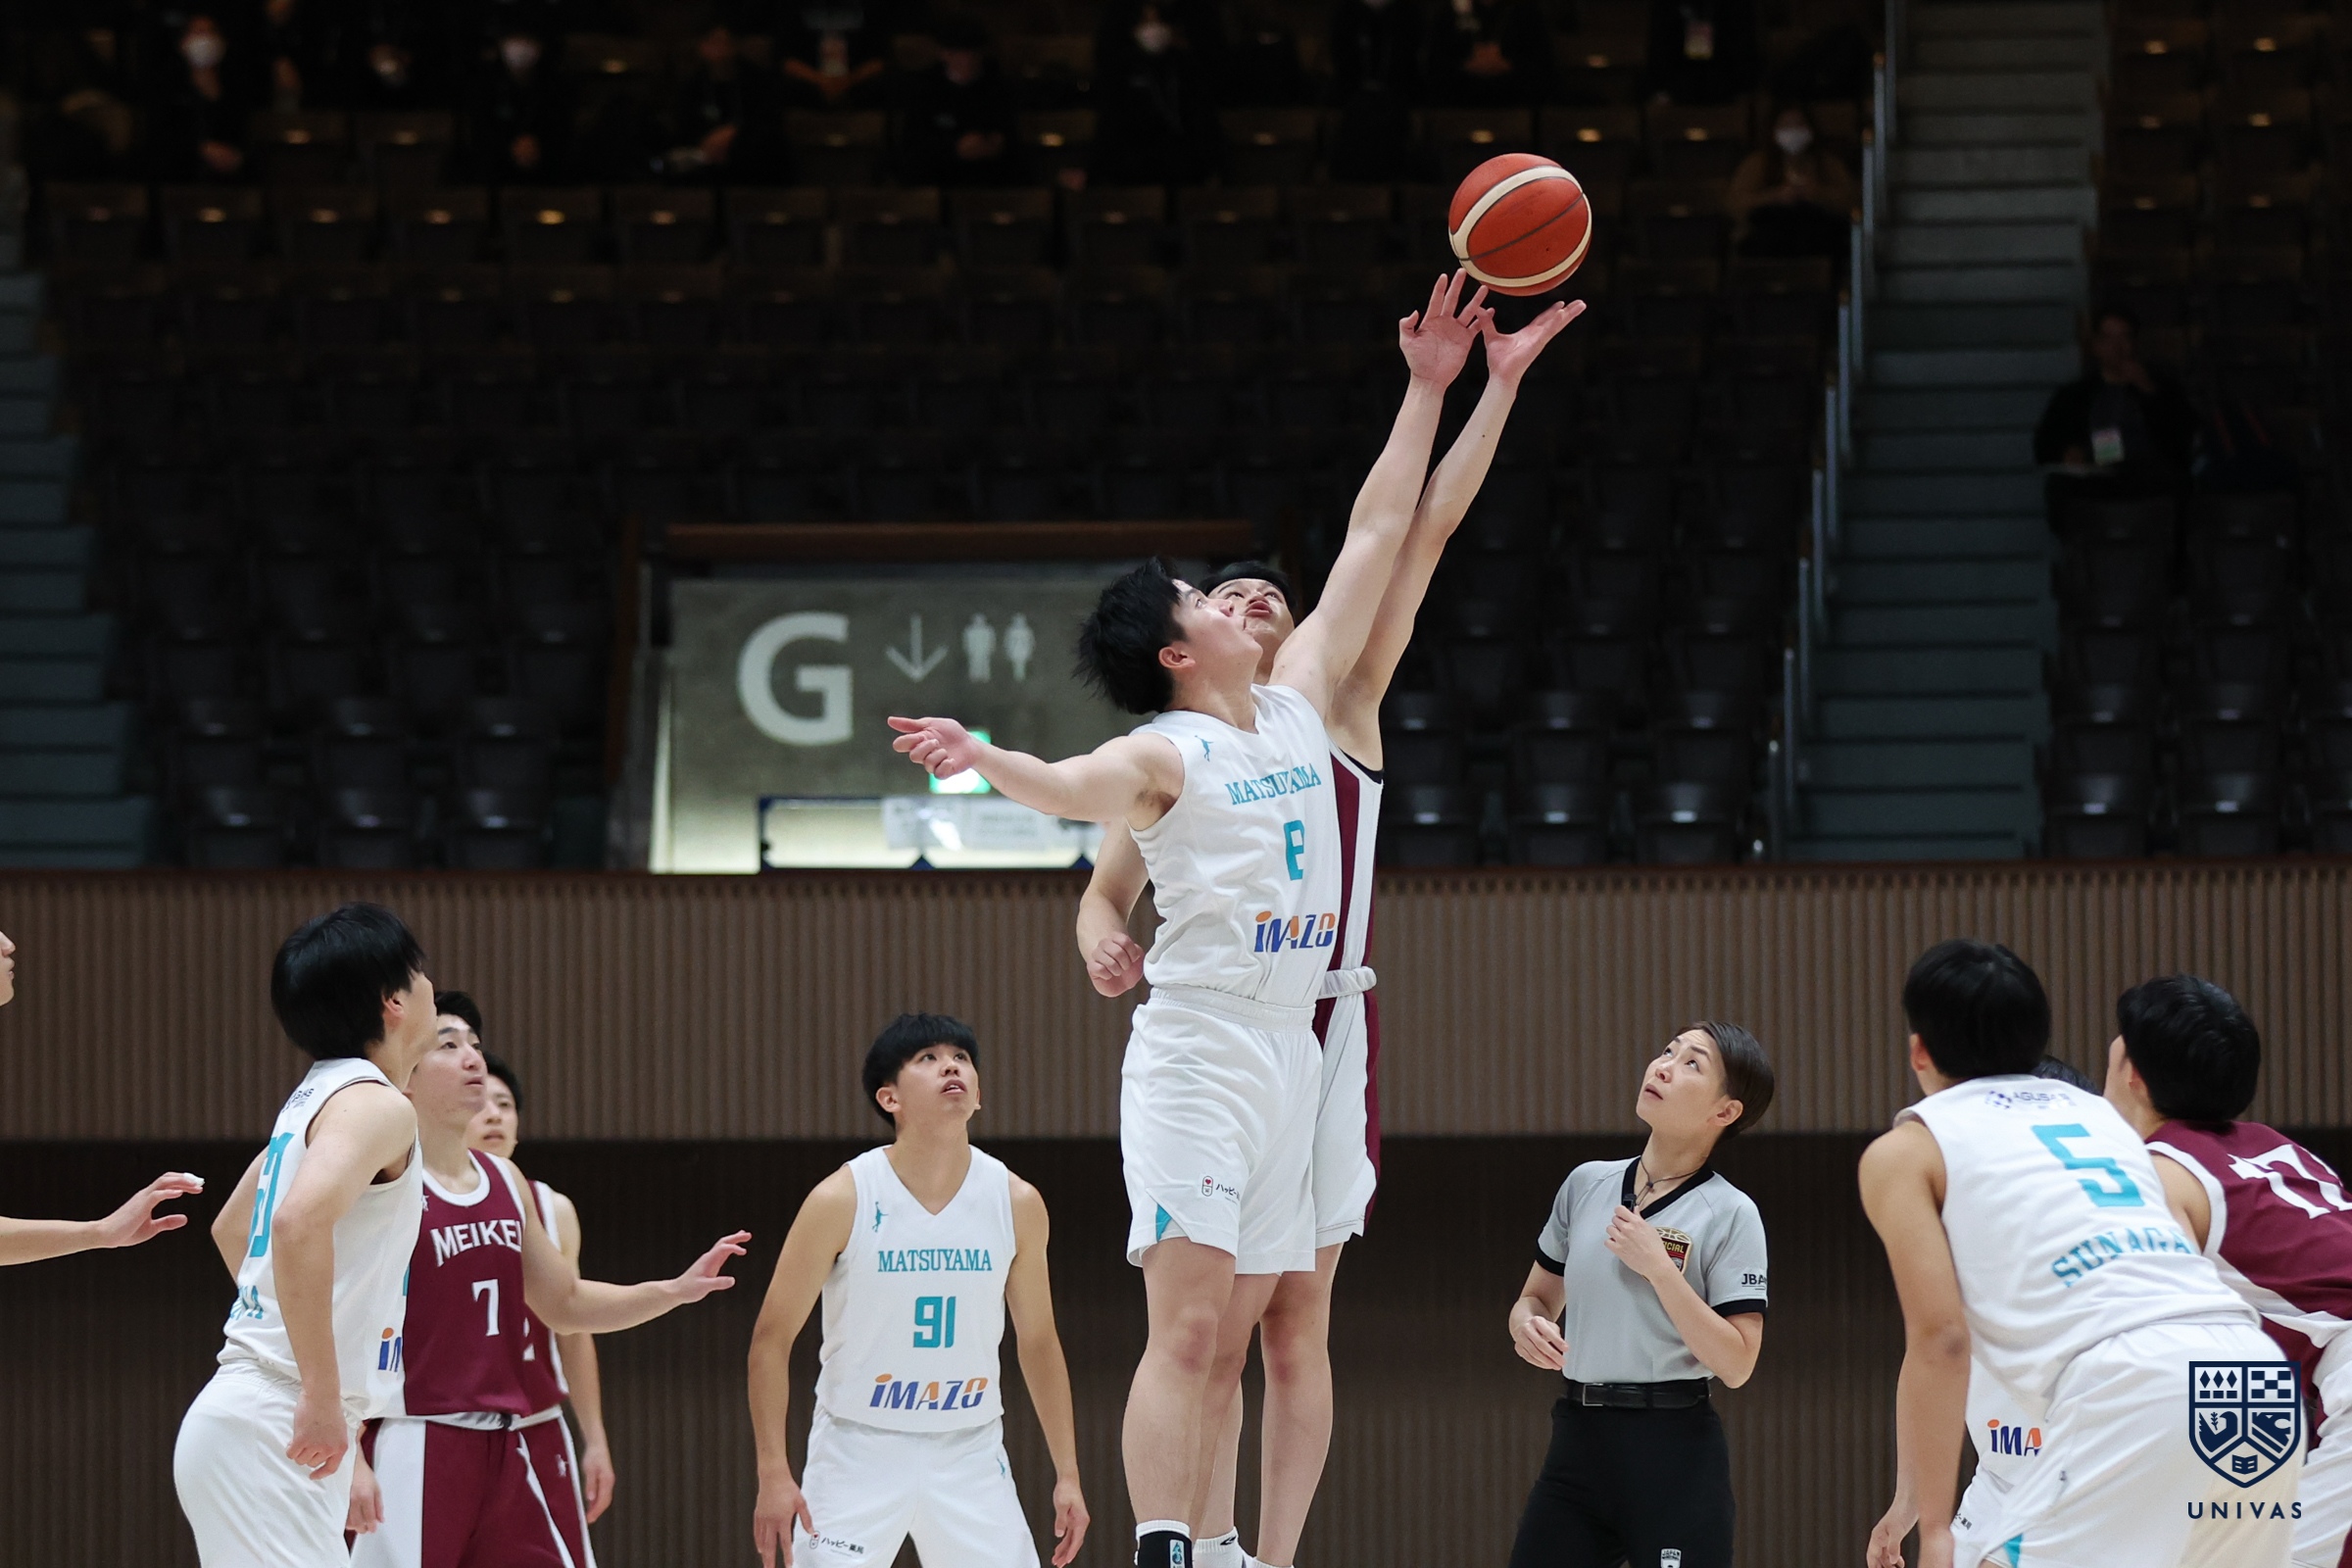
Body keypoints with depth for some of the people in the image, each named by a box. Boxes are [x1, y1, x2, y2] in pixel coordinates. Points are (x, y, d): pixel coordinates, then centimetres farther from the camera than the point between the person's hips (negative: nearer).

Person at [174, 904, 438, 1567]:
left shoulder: (313, 1100, 17)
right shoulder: (378, 1105, -12)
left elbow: (230, 1229, 32)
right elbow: (301, 1221, -30)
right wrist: (323, 1395, -27)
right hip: (267, 1431, -10)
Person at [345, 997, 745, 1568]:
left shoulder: (505, 1181, 13)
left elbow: (565, 1302, 23)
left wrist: (675, 1291, 9)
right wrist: (348, 1457, -21)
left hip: (520, 1449, 7)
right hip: (420, 1448, -7)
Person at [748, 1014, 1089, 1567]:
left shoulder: (1017, 1203, -3)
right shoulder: (842, 1200, -12)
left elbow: (1038, 1343, 10)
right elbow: (771, 1340, -6)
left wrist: (1067, 1474, 8)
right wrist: (774, 1475, -12)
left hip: (971, 1455, 3)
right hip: (859, 1445, -3)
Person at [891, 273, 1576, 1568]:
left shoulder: (1298, 703, 15)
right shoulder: (1164, 755, -6)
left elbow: (1377, 537, 19)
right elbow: (1077, 785, -29)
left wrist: (1430, 391, 20)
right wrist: (989, 763, -50)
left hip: (1290, 1055, 7)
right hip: (1196, 1056, -7)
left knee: (1229, 1340, 5)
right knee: (1185, 1330, -16)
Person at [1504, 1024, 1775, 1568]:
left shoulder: (1730, 1214, -6)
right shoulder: (1587, 1184, 9)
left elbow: (1736, 1365, -12)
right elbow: (1538, 1297, 20)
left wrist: (1657, 1266, -16)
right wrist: (1527, 1325, -4)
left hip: (1675, 1454, -5)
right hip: (1578, 1442, 5)